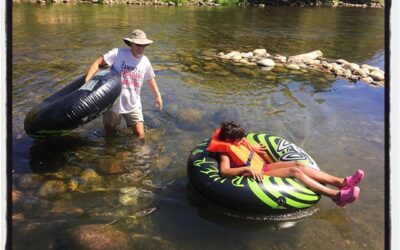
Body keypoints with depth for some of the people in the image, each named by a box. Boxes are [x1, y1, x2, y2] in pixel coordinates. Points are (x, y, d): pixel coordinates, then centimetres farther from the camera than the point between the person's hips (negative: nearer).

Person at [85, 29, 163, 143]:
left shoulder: (145, 61, 0)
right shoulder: (118, 53, -14)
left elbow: (150, 78, 17)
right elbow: (97, 63, -16)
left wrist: (158, 95, 17)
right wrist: (87, 80, -28)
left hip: (133, 105, 2)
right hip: (114, 103, -2)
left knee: (140, 134, -6)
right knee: (109, 131, 13)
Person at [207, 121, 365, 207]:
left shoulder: (237, 142, 12)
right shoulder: (225, 152, -14)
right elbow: (224, 171, -33)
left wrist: (252, 148, 15)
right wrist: (247, 169, -40)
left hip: (264, 166, 9)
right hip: (258, 175, -9)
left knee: (298, 165, -13)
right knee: (294, 171, -25)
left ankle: (341, 182, -20)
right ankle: (337, 195, -35)